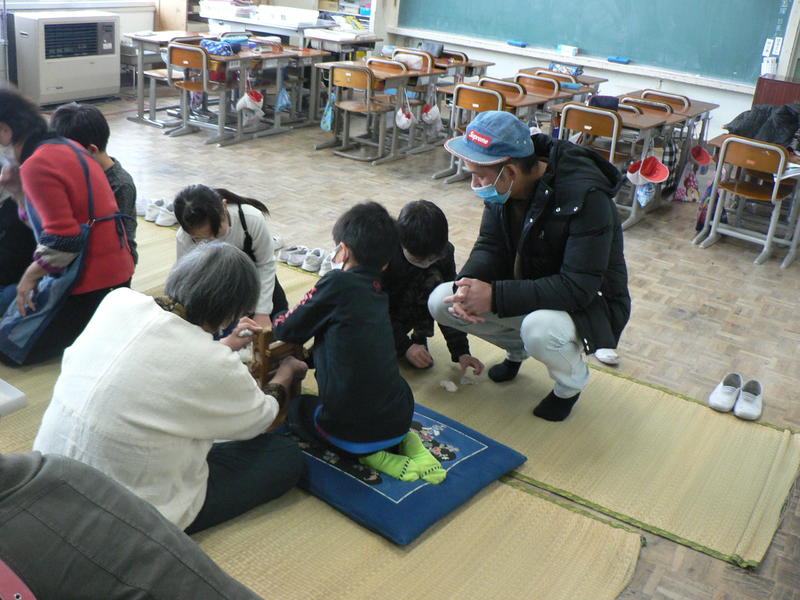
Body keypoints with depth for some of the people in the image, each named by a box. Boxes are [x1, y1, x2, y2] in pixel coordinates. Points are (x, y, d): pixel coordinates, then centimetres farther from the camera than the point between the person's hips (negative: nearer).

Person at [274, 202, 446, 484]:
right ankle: (404, 441, 13)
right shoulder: (378, 292, 8)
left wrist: (277, 321, 23)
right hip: (399, 418, 7)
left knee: (292, 407, 23)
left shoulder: (337, 283, -11)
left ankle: (369, 454, 3)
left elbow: (288, 330, 1)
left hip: (353, 428, -6)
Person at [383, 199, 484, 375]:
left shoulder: (444, 252, -19)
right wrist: (405, 346, -31)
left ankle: (420, 337, -9)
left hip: (412, 308, 3)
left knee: (434, 278, -27)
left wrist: (461, 352, -16)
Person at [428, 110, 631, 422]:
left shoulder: (586, 195, -31)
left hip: (589, 303, -6)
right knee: (440, 301, -11)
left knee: (541, 328, -40)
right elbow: (490, 245, -4)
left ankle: (571, 382, -2)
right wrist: (467, 285, -28)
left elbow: (580, 287, -33)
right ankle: (516, 349, 17)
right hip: (527, 289, 6)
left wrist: (495, 296, -38)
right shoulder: (500, 184, -11)